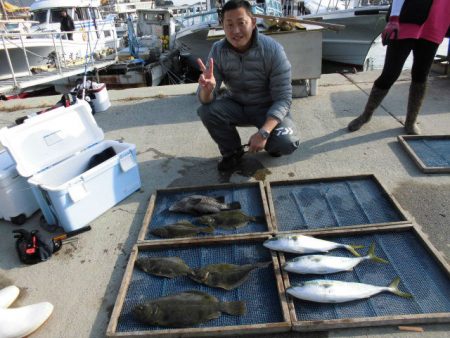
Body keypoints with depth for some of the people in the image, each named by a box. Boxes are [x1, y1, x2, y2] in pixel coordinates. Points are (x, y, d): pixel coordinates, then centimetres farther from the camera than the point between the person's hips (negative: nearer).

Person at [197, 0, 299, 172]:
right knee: (206, 110, -25)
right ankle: (232, 151, 1)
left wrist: (264, 132, -38)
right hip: (236, 105, 3)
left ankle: (269, 142, 11)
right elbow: (205, 99, -17)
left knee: (287, 143, -28)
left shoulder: (273, 50, -23)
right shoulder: (218, 50, -15)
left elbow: (283, 98, -23)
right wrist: (207, 88, -44)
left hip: (268, 108, -3)